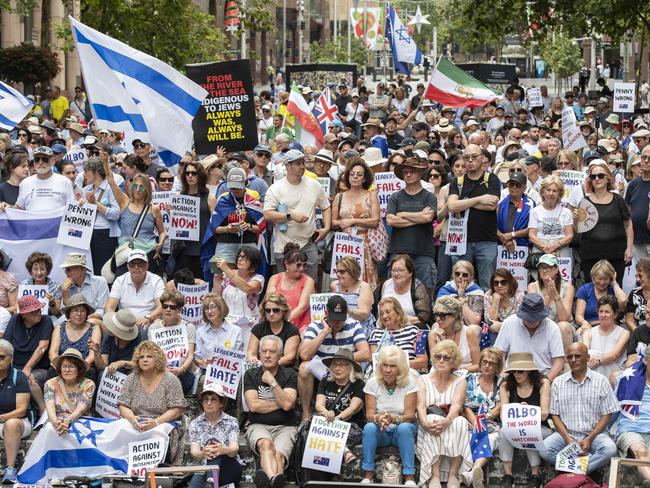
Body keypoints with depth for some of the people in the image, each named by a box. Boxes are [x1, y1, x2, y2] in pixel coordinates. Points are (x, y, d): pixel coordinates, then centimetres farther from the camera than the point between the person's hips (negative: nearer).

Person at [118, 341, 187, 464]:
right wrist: (132, 418, -16)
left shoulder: (170, 380, 3)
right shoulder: (131, 380, 13)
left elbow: (176, 410, -4)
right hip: (135, 429, 3)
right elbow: (123, 406, 8)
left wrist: (156, 422, -20)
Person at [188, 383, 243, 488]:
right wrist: (203, 454, -36)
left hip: (230, 468, -1)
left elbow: (234, 449, -14)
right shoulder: (195, 424, 8)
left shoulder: (231, 422, 4)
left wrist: (224, 450, -42)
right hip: (203, 470, 1)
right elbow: (194, 452, -7)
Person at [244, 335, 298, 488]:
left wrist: (272, 382, -6)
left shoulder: (289, 374, 9)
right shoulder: (251, 375, 11)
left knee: (278, 455, -32)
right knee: (266, 444, -36)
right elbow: (253, 405, -4)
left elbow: (287, 404, -7)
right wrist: (280, 403, -1)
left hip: (285, 427, 1)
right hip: (258, 426, -1)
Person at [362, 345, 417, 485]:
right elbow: (369, 413, -10)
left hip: (402, 429, -1)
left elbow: (410, 415, -15)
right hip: (380, 432, 1)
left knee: (405, 428, -35)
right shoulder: (372, 383, -2)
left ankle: (409, 477, -33)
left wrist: (394, 419, -38)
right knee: (369, 427, -31)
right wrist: (377, 418, -36)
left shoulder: (409, 383, -7)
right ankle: (368, 475, -25)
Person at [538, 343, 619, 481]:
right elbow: (555, 415, 7)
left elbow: (607, 415, 1)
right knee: (544, 449, -28)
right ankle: (590, 471, -22)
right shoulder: (558, 382, 8)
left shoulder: (601, 381, 2)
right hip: (565, 433, 2)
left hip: (593, 434, -2)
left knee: (609, 449, -33)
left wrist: (589, 439, -11)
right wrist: (567, 438, -11)